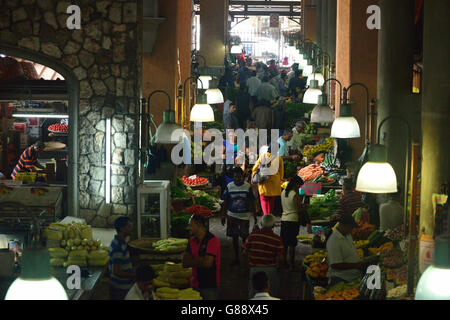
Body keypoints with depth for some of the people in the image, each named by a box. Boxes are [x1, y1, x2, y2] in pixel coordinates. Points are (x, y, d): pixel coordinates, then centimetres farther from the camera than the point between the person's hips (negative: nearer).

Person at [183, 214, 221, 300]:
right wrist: (200, 260, -11)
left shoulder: (212, 240, -12)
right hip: (195, 285, 6)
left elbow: (208, 263, -19)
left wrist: (192, 261, -4)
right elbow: (185, 263, 4)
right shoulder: (192, 240, 8)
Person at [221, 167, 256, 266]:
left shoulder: (247, 186, -4)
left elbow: (251, 203, 1)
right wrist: (223, 215, 1)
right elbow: (225, 202, 5)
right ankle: (236, 258, 17)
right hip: (232, 216, 2)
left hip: (245, 216, -2)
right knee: (235, 237, 7)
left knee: (245, 237, -4)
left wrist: (254, 216, 0)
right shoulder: (229, 186, -1)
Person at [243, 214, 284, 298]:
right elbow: (280, 257, -10)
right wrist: (278, 265, 10)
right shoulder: (277, 239, -11)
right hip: (270, 269, -1)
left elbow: (245, 252, -2)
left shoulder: (253, 235, -8)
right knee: (271, 294, 16)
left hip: (254, 268, 1)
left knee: (252, 292, 18)